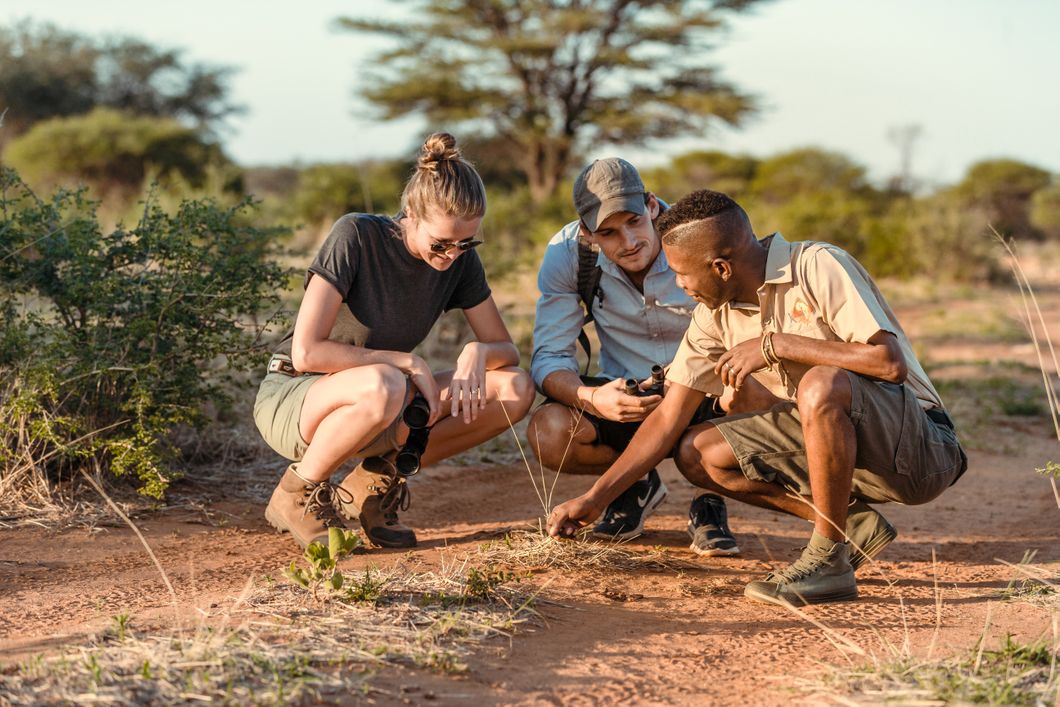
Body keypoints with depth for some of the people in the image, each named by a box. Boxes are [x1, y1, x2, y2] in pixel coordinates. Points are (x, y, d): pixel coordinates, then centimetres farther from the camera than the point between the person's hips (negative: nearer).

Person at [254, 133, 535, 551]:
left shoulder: (459, 259, -5)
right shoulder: (357, 236, -22)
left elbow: (506, 350, 0)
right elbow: (306, 352, -26)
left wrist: (477, 353, -23)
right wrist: (404, 361, -24)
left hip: (378, 401, 6)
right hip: (292, 396, -6)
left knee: (514, 390, -12)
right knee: (382, 385, -41)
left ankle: (376, 479, 0)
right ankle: (297, 496, -13)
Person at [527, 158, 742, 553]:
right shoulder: (566, 253, -15)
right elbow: (549, 359, -14)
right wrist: (591, 398, -36)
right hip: (626, 393, 1)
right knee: (547, 434, -28)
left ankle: (710, 499, 0)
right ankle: (636, 484, 8)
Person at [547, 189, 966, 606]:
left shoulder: (819, 267, -19)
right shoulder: (716, 315, 2)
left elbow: (890, 362, -29)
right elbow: (669, 417, 6)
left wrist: (775, 345, -24)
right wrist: (595, 499, 3)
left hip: (919, 445, -8)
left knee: (821, 385, -36)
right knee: (697, 452, -1)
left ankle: (829, 557, -19)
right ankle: (854, 526, 1)